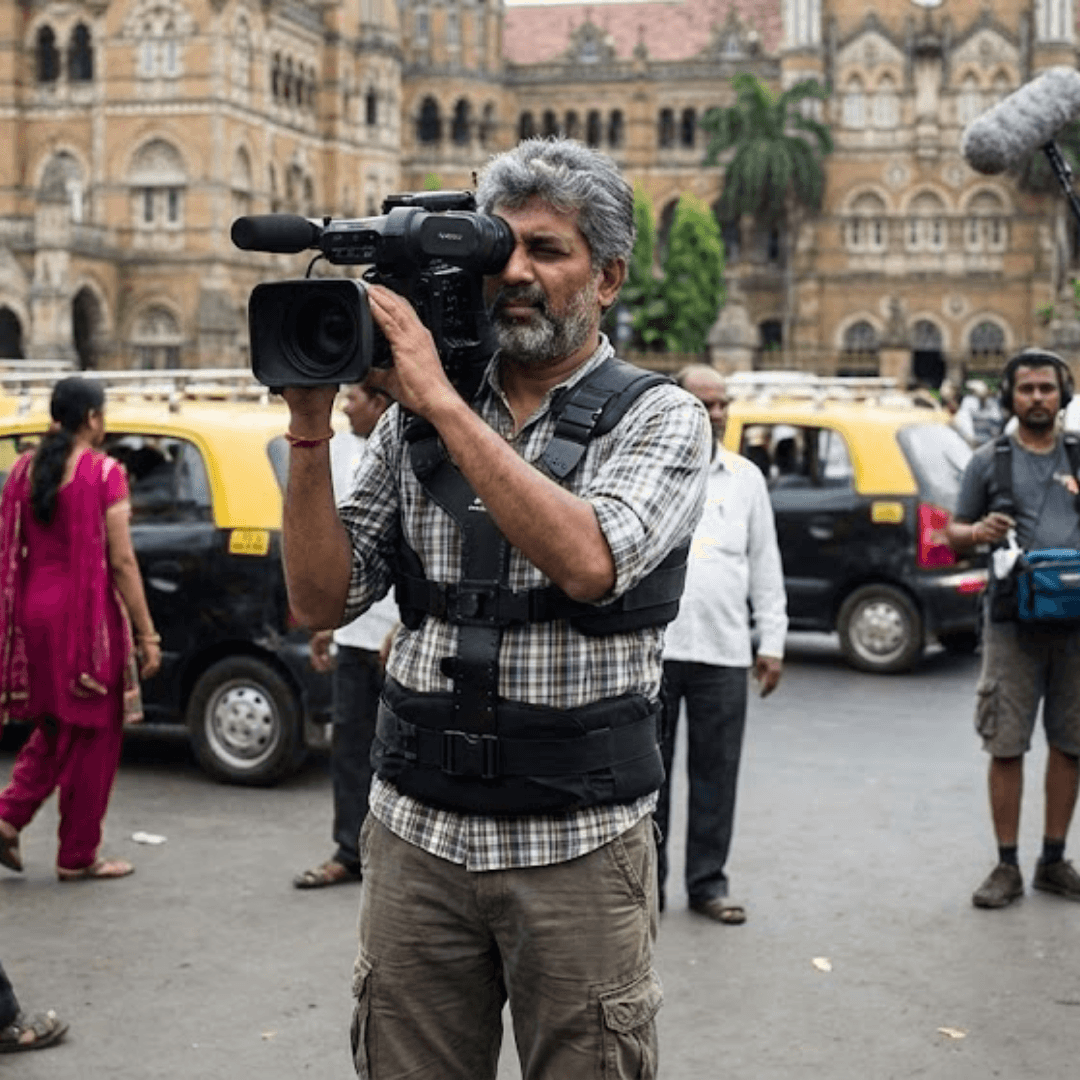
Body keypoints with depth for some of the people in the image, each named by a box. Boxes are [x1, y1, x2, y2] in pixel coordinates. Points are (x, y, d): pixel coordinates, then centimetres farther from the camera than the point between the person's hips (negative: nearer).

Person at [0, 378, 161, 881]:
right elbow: (122, 562, -12)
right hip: (87, 615, -6)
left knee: (54, 728, 22)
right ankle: (77, 856, 14)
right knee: (92, 736, 7)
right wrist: (147, 635, -8)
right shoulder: (103, 473, -10)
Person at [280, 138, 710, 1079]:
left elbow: (586, 561, -23)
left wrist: (441, 401, -20)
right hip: (416, 831, 3)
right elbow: (324, 600, 4)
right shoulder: (416, 419, 8)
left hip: (577, 847, -3)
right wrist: (311, 429, -7)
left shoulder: (659, 418, -3)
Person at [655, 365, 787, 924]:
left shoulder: (745, 477, 14)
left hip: (724, 651, 3)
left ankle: (708, 882, 16)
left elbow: (765, 564, 15)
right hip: (650, 647, -2)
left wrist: (772, 642, 10)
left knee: (716, 771, 6)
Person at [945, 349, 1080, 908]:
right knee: (1006, 746, -1)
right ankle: (1007, 867, 7)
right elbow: (954, 531, 10)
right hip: (1012, 622, -2)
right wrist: (979, 532, -13)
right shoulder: (989, 460, 7)